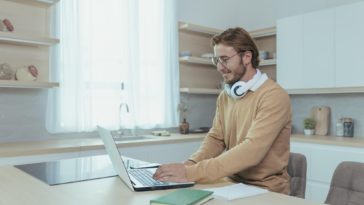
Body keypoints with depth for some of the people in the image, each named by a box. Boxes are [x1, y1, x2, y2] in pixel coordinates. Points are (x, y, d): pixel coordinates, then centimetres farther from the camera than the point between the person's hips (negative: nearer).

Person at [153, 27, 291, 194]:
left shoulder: (273, 96, -17)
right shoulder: (224, 96, 6)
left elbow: (251, 151, -26)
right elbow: (216, 138, 5)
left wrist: (192, 173, -30)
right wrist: (190, 164, -14)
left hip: (266, 191, -5)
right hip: (233, 184, 5)